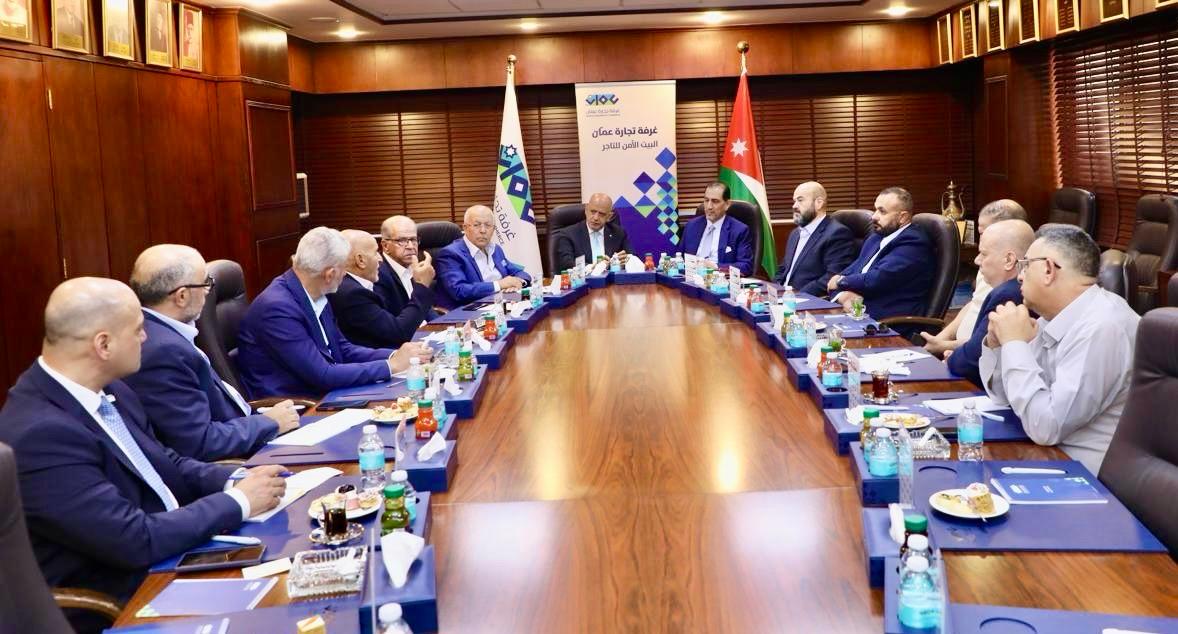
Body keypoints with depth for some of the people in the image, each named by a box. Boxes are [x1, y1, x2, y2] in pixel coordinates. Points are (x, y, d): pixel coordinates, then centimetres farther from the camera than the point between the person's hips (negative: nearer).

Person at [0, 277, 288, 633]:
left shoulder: (106, 391, 1)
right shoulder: (40, 434, -26)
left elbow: (165, 466, 13)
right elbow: (135, 540, -27)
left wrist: (235, 482, -5)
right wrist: (237, 502, -16)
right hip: (122, 604, -8)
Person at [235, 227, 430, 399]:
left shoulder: (316, 296, 3)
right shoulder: (277, 307, -22)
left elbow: (343, 350, 12)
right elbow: (322, 375, -22)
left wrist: (395, 355, -3)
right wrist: (390, 365, -16)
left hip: (320, 398, 8)